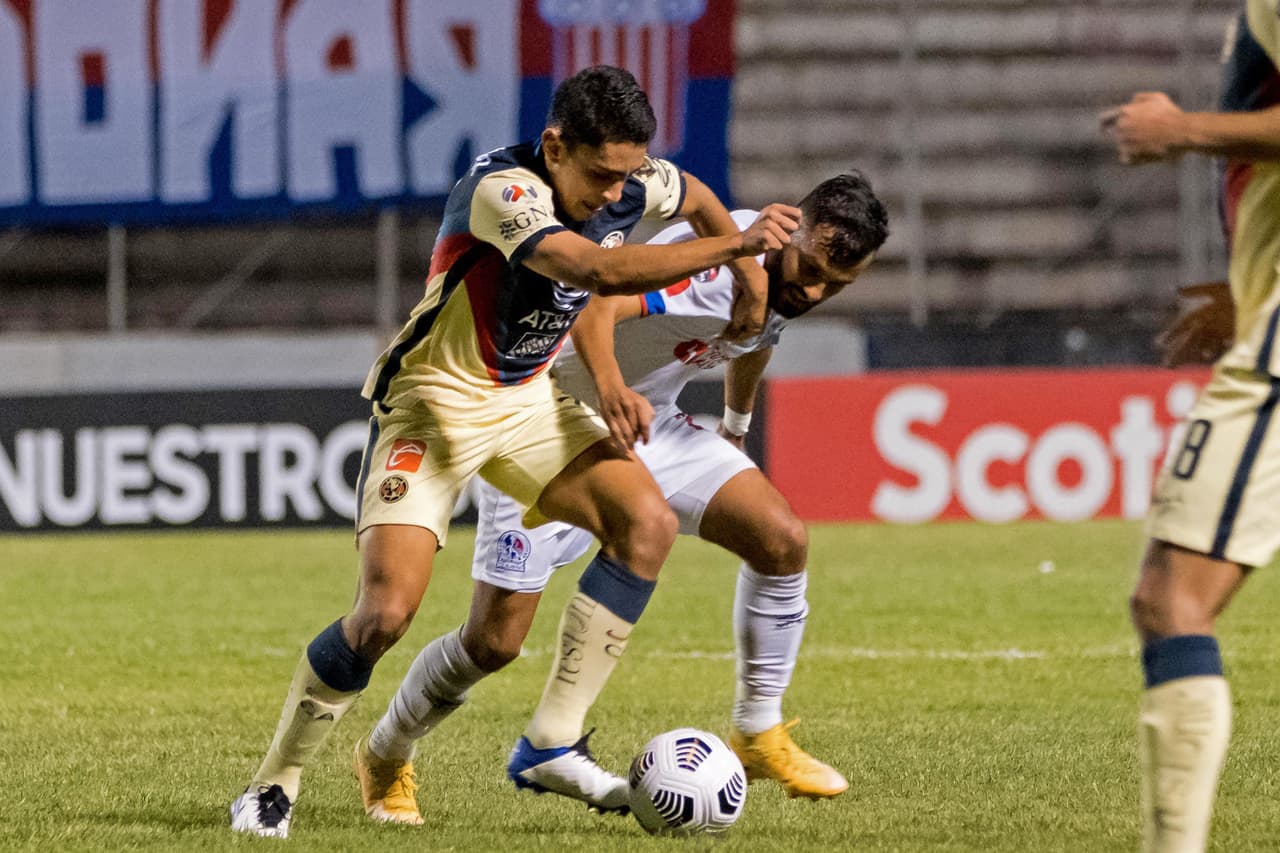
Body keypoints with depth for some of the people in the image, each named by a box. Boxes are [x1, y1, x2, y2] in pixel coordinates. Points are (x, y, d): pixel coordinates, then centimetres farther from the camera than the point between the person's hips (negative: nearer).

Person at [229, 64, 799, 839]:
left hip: (528, 399, 7)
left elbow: (695, 195, 18)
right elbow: (599, 269, -45)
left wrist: (750, 280, 17)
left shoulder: (627, 183, -8)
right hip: (434, 400, -7)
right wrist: (734, 244, -39)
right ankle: (274, 787, 0)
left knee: (648, 520, -14)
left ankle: (555, 743, -8)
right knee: (388, 609, -19)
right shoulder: (502, 190, -30)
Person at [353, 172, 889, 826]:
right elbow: (598, 310, -48)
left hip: (648, 426, 7)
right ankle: (383, 758, 17)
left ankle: (758, 736, 3)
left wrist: (735, 424, 34)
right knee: (495, 640, -10)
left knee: (782, 539, -12)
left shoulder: (787, 282, -4)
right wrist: (611, 388, -66)